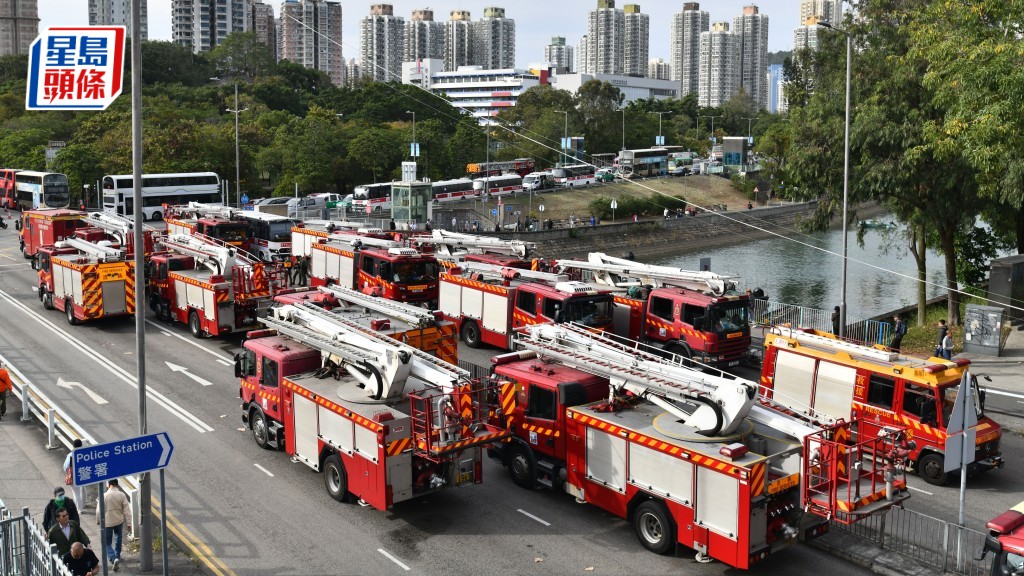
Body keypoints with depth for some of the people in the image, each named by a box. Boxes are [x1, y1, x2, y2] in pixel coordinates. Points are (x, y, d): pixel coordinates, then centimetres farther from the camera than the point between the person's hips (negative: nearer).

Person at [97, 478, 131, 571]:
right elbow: (126, 509, -7)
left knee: (107, 543, 6)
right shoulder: (122, 495, -11)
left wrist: (98, 520, 8)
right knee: (118, 539, 25)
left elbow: (99, 511, -8)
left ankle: (114, 558, -14)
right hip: (119, 521, 3)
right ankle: (117, 556, 38)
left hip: (107, 522, -3)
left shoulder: (104, 496, -16)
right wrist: (126, 519, 6)